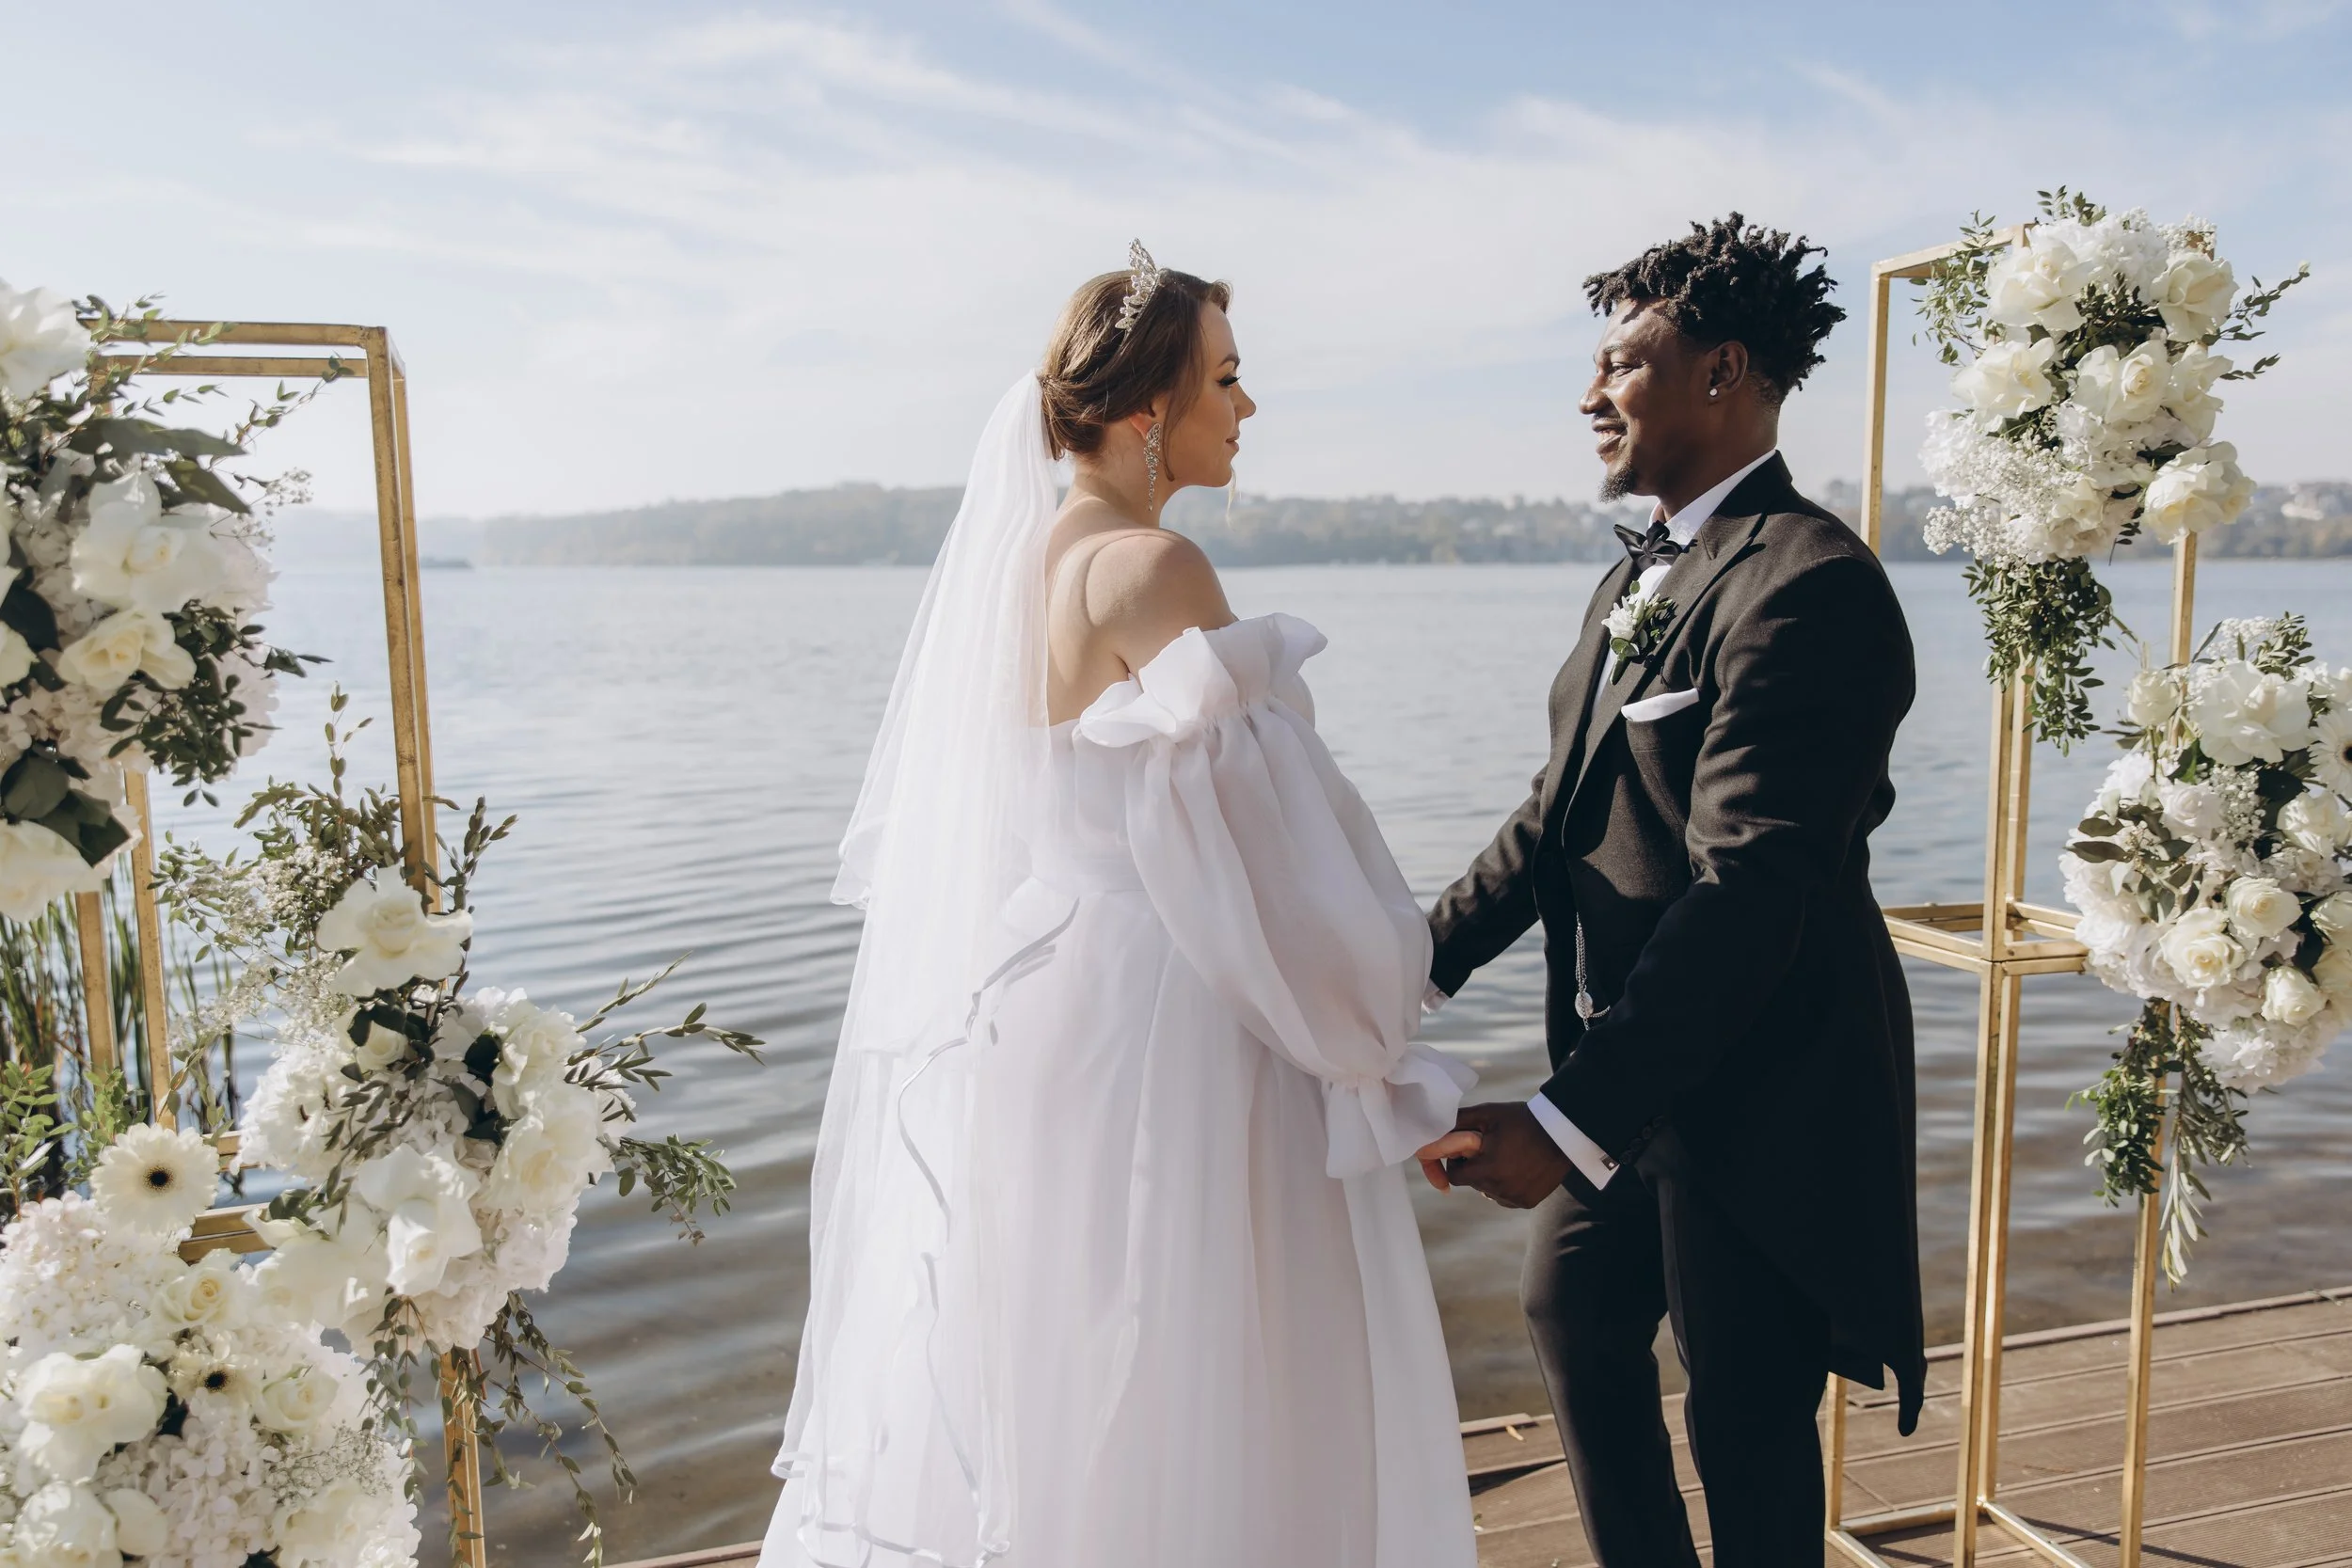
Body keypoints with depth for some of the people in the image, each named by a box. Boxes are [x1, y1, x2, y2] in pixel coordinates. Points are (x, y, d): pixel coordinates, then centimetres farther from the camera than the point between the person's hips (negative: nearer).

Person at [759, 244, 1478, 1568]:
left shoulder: (1009, 553, 8)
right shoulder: (1149, 567, -17)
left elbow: (920, 836, 15)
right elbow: (1260, 858, -19)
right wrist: (1384, 1057, -7)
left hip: (1010, 1035, 9)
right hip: (1151, 1037, -9)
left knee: (1025, 1385, 20)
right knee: (1160, 1411, 6)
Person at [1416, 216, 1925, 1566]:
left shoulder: (1807, 586, -22)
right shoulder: (1642, 576, 10)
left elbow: (1748, 889, -28)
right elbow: (1563, 810, 12)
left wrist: (1573, 1119, -31)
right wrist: (1429, 957, 4)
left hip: (1756, 1088, -9)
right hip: (1634, 1059, 10)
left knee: (1746, 1417, 7)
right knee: (1576, 1319, 22)